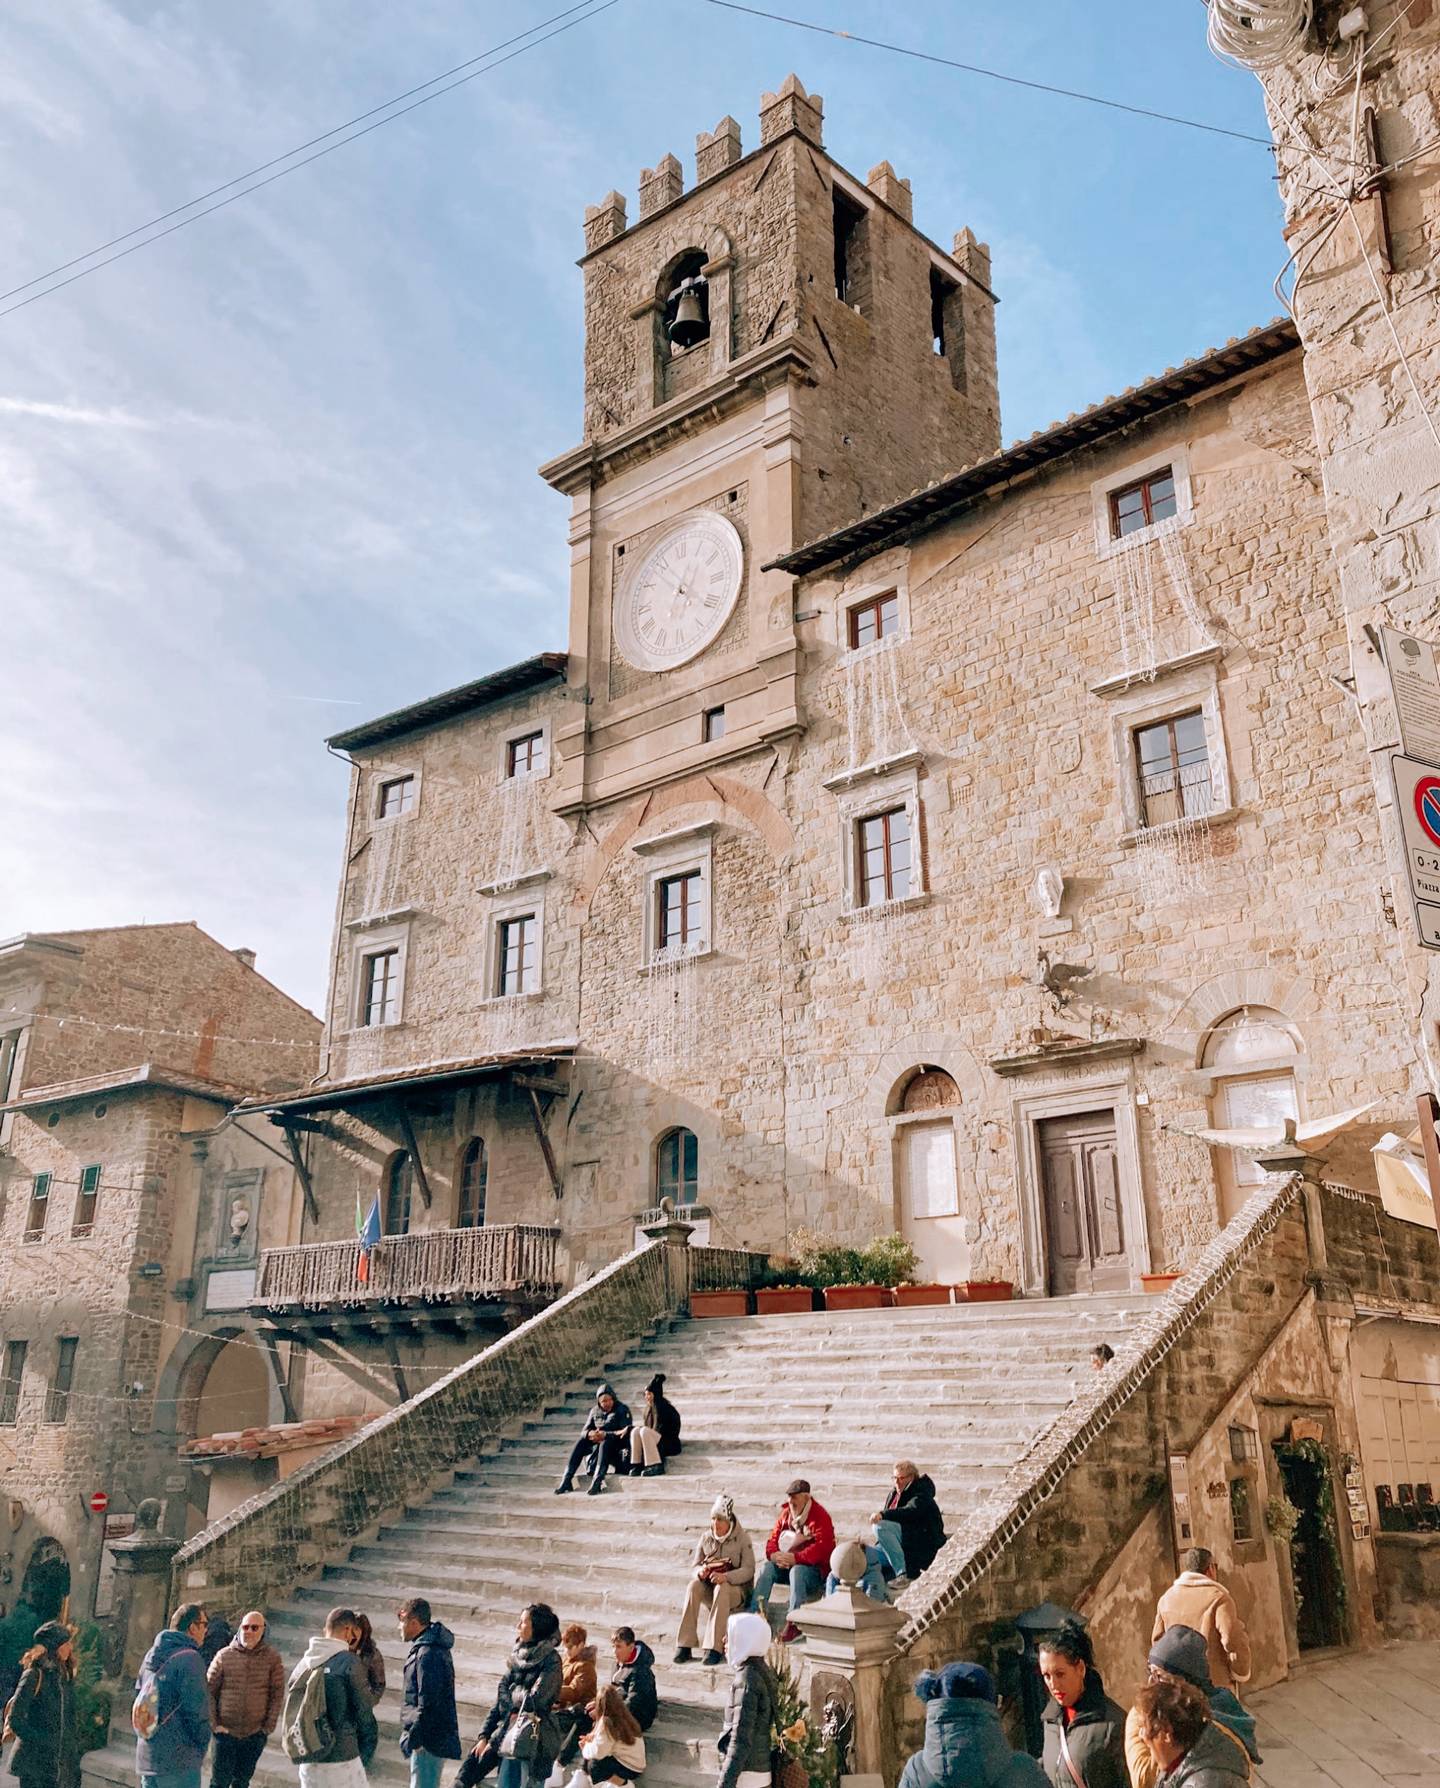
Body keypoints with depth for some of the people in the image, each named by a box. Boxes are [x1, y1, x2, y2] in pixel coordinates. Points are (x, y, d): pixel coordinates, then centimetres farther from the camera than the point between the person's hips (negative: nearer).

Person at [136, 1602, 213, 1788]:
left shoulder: (151, 1655, 11)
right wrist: (202, 1743, -3)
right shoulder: (189, 1658, -16)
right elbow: (196, 1709, -17)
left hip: (146, 1756, 8)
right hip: (179, 1759, -8)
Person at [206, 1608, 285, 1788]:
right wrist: (213, 1724, -7)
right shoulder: (224, 1656, -3)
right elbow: (209, 1691, -1)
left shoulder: (272, 1657, -2)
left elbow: (277, 1694, -1)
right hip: (226, 1731, -1)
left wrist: (269, 1726, -5)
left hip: (255, 1734, 1)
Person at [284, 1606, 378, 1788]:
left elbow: (290, 1711, 9)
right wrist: (366, 1755, 5)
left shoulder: (303, 1664, 7)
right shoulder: (349, 1663, -11)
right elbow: (363, 1713, -8)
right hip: (342, 1759, -6)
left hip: (308, 1761, 6)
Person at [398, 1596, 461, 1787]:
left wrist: (413, 1738, -17)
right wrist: (411, 1735, 21)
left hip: (428, 1739, -10)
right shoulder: (435, 1647, 12)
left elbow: (427, 1703, -23)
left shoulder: (427, 1654, -20)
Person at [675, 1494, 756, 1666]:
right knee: (693, 1586, -28)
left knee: (721, 1588, -37)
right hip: (709, 1589, 4)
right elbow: (694, 1566, 6)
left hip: (737, 1589, -4)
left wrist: (725, 1577, -32)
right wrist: (700, 1572, -20)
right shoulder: (706, 1537, 6)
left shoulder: (742, 1538, -6)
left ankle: (714, 1648, -38)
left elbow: (748, 1570, -15)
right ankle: (684, 1645, -29)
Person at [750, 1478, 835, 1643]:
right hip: (787, 1566, 6)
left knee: (796, 1571, -37)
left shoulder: (820, 1517, -11)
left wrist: (796, 1558, -31)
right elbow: (773, 1539, 8)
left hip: (814, 1570, -6)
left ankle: (794, 1623, -40)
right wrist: (774, 1554, -17)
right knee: (766, 1568, -20)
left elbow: (823, 1547, -24)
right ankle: (755, 1616, -27)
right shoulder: (785, 1514, 9)